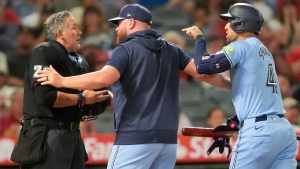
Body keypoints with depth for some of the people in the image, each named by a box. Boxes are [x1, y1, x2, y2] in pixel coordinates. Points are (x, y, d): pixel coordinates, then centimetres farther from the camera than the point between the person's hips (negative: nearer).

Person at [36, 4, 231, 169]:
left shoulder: (126, 50, -5)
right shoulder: (171, 50, 13)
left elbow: (103, 78, -20)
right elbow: (202, 71, 9)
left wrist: (61, 81, -14)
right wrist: (231, 84, 23)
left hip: (136, 137, -7)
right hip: (167, 137, 7)